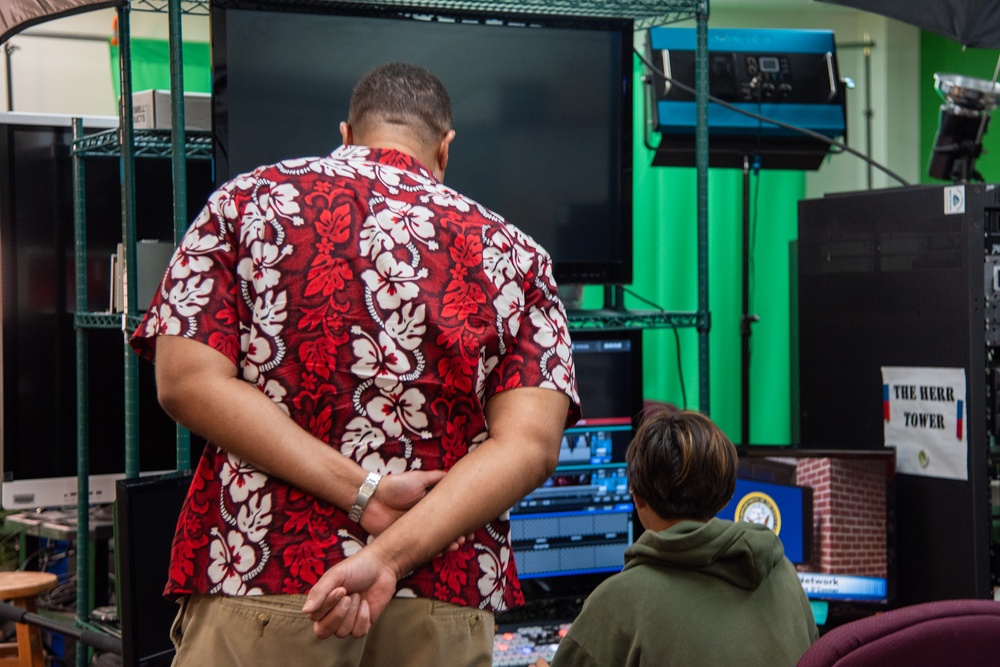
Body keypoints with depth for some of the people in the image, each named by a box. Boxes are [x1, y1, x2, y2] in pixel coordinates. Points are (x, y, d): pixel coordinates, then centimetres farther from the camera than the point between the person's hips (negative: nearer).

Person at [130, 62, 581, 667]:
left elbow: (188, 381, -6)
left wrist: (363, 495, -11)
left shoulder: (247, 201, 8)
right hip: (445, 603, 1)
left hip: (260, 586, -1)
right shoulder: (515, 254, 8)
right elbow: (530, 444, -6)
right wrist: (388, 558, -14)